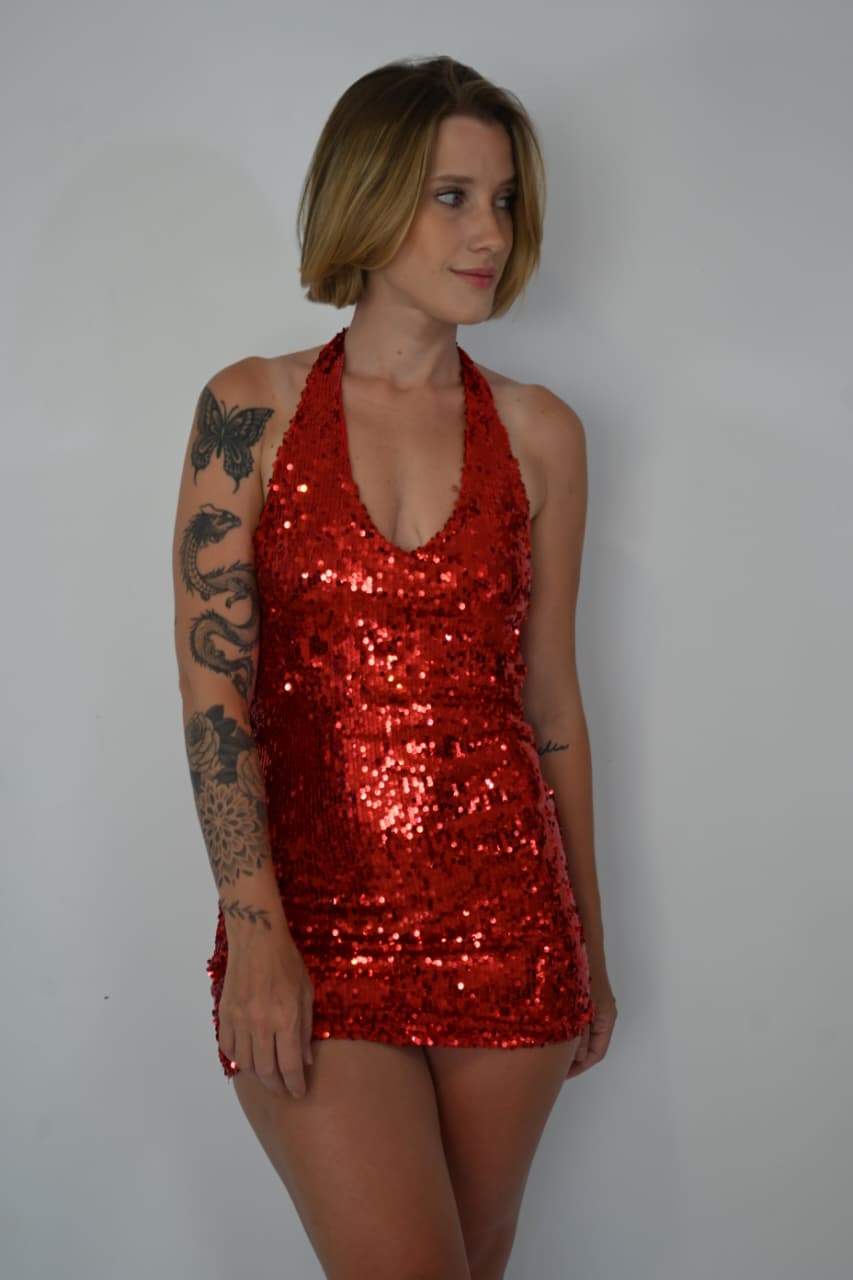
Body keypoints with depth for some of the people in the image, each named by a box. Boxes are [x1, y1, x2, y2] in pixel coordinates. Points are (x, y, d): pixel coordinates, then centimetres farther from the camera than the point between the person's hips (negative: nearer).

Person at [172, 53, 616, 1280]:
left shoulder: (539, 433, 6)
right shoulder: (252, 410, 0)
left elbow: (549, 696, 10)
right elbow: (213, 685, -6)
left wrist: (588, 943, 13)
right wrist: (256, 929, -15)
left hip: (504, 915, 2)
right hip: (313, 913, -2)